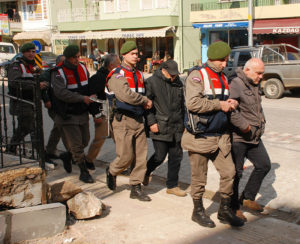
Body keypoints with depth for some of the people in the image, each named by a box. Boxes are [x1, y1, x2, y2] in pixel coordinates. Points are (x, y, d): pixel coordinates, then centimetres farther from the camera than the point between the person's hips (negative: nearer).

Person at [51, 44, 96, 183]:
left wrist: (91, 96, 0)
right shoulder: (59, 72, -15)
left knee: (85, 141, 16)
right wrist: (82, 98, -28)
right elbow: (61, 93, -27)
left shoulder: (82, 68, 7)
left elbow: (89, 86, 20)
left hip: (83, 113, 7)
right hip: (68, 115, -7)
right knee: (76, 145, -5)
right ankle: (84, 172, 4)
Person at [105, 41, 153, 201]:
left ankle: (136, 188, 14)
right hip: (123, 121, -7)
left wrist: (144, 104, 2)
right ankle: (112, 172, 27)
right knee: (126, 156, -4)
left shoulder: (138, 74, 16)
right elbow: (126, 95, -23)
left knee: (141, 156, 4)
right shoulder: (117, 75, -9)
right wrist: (146, 101, -12)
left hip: (138, 120, 7)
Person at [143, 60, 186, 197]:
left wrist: (183, 122, 19)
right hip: (160, 128, -6)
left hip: (177, 128, 6)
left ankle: (172, 185, 20)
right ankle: (146, 172, 29)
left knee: (176, 156, 7)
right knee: (159, 156, -2)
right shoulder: (152, 82, -7)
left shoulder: (178, 82, 12)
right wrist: (151, 122, -13)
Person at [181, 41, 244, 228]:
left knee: (229, 172, 7)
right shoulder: (197, 76, -10)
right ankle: (198, 211, 26)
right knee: (199, 178, 6)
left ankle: (225, 210, 25)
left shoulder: (223, 79, 14)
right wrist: (219, 105, -18)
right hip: (200, 136, -7)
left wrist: (231, 103, 1)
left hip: (221, 136, 7)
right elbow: (192, 103, -23)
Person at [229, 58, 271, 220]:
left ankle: (248, 198, 27)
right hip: (237, 137, -9)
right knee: (236, 172, 1)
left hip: (254, 136, 9)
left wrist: (261, 117, 14)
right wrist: (244, 126, -25)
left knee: (264, 165, 13)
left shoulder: (255, 85, 12)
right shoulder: (235, 84, -18)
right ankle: (233, 207, 15)